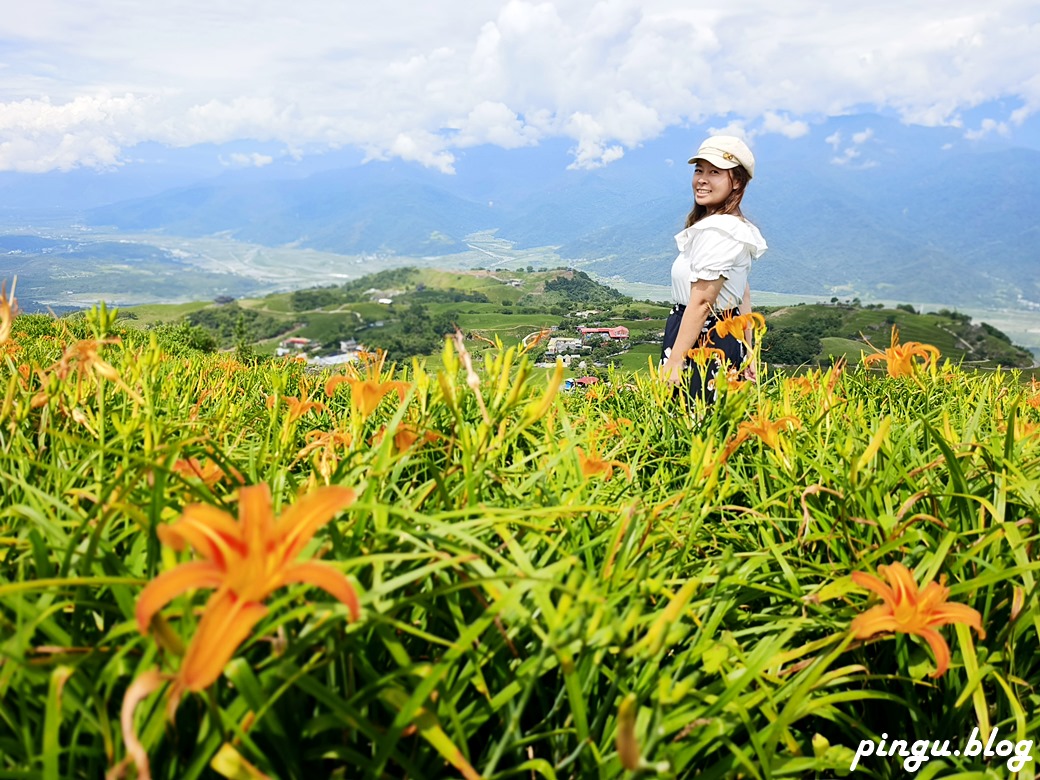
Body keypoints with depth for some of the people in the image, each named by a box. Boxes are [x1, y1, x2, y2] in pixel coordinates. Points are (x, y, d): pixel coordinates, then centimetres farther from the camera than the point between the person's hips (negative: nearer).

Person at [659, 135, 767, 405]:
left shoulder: (717, 231, -17)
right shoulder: (738, 227, 15)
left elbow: (701, 301, -21)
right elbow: (743, 296, 18)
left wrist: (673, 363, -21)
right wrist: (747, 353, 20)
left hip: (703, 347, -10)